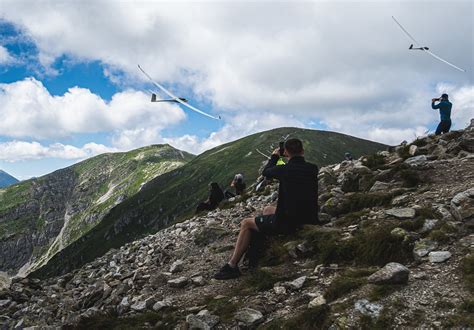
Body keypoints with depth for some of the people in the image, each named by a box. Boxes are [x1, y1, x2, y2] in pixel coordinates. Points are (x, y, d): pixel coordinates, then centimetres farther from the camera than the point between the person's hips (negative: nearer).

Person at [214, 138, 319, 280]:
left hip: (286, 222, -7)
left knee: (246, 224, 10)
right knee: (267, 210, 32)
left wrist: (274, 156, 19)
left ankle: (232, 265, 11)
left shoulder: (284, 170, -19)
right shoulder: (313, 169, -4)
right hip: (306, 218, 7)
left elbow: (265, 172, 2)